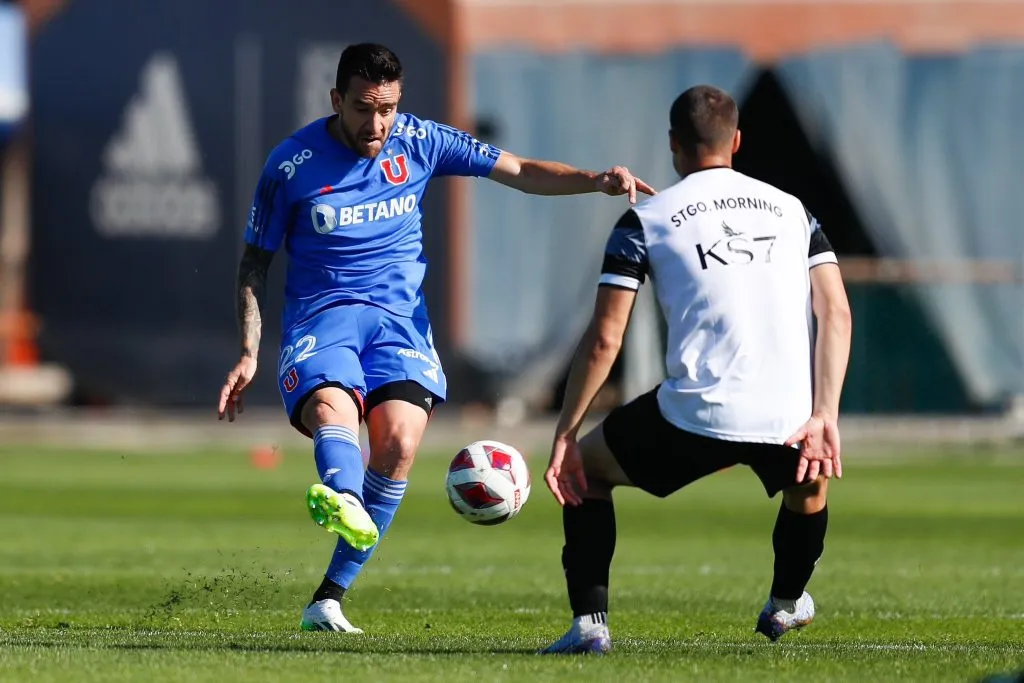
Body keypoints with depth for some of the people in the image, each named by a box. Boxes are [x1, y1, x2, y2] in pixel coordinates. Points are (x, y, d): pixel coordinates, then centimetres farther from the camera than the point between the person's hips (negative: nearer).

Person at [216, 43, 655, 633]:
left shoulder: (420, 142, 2)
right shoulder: (292, 164, -3)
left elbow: (520, 172, 6)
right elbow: (256, 262, 6)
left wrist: (596, 181, -11)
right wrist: (249, 354, -3)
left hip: (398, 317, 2)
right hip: (320, 316, -2)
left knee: (398, 441, -22)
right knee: (331, 408, -34)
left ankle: (329, 599, -15)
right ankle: (345, 503, -69)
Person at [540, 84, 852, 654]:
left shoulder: (646, 220, 7)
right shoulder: (792, 210, 15)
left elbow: (604, 340, 1)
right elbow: (836, 313, 3)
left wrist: (565, 435, 7)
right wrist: (824, 417, -1)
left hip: (696, 415, -3)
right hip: (788, 418, 3)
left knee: (585, 467, 24)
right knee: (810, 477, 39)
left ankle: (590, 622, 12)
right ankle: (786, 603, 55)